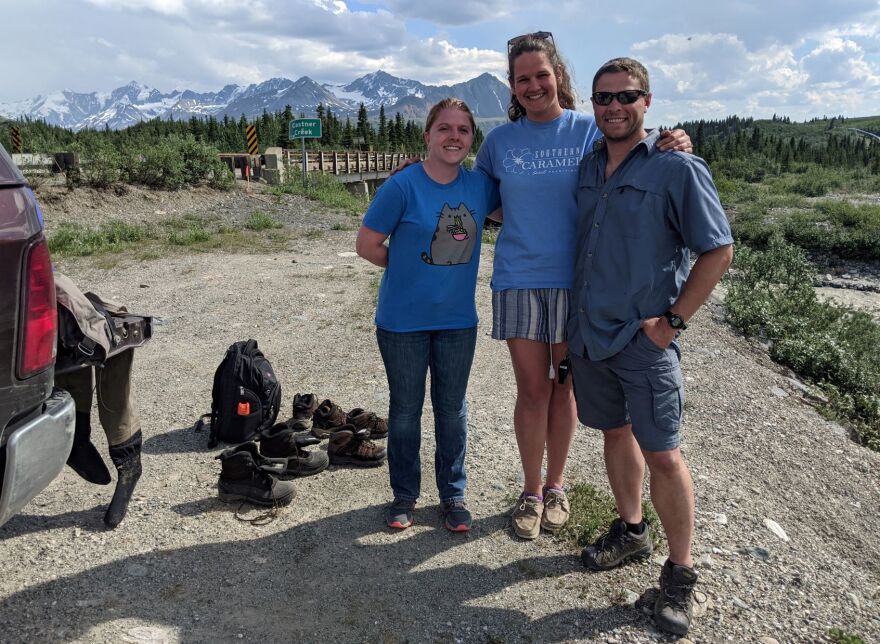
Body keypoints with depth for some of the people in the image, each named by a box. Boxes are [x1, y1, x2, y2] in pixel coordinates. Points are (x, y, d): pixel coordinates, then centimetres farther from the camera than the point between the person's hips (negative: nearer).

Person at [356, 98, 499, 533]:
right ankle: (404, 494, 30)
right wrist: (411, 270, -2)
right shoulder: (403, 186, -15)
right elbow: (368, 245, -9)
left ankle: (453, 494, 31)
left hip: (458, 320, 3)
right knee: (405, 411, 12)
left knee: (452, 410, 14)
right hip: (403, 321, -3)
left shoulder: (480, 185, -2)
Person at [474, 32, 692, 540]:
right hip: (518, 280, 1)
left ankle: (556, 486, 29)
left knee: (564, 387, 10)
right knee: (532, 389, 5)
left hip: (575, 280, -1)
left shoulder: (591, 130, 0)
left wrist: (673, 151, -19)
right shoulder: (500, 140, 5)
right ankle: (532, 491, 23)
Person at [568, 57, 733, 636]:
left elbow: (719, 249, -8)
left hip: (644, 339, -6)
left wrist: (674, 319, -12)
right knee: (615, 432, 18)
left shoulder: (677, 169, -9)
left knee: (662, 454, -1)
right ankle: (631, 531, 37)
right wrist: (581, 314, 11)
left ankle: (681, 574, 16)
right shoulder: (588, 168, 9)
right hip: (588, 331, 6)